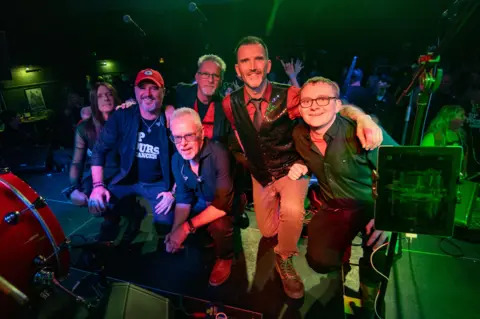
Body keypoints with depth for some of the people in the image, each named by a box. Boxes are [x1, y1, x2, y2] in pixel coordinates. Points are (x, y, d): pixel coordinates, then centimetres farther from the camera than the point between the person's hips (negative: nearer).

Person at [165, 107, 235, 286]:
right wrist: (175, 231, -21)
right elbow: (183, 199, -6)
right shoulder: (177, 159, -13)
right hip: (202, 201, 7)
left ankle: (225, 258, 0)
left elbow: (222, 203, -36)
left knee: (219, 225, -34)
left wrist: (186, 227, -38)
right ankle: (208, 237, 22)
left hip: (228, 203, -6)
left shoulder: (219, 154, -34)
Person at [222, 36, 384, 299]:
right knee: (268, 231, 15)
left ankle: (284, 260, 0)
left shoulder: (286, 95, -20)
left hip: (290, 169, -3)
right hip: (260, 175, 4)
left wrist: (362, 117, -43)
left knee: (291, 211, -33)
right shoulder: (230, 104, -13)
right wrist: (246, 161, 4)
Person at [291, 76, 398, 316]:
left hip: (373, 204, -3)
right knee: (321, 261, -17)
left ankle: (369, 299, 4)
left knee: (377, 241, -32)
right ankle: (344, 247, 23)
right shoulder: (299, 135, -8)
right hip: (333, 207, 3)